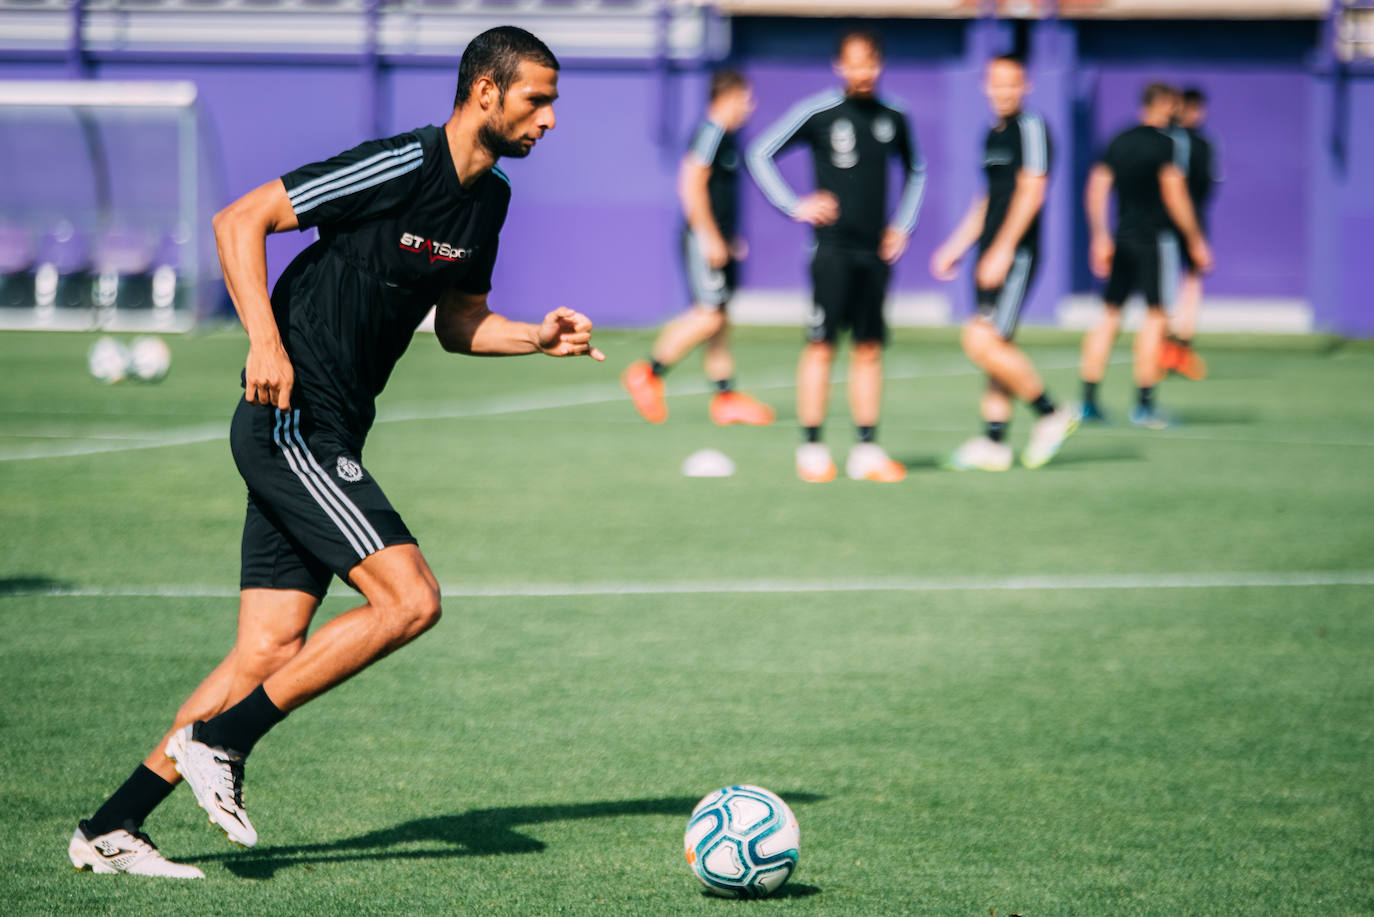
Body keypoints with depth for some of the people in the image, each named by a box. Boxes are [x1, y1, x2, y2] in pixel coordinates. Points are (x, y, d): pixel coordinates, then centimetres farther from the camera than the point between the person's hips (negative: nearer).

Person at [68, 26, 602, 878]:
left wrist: (537, 338, 6)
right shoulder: (396, 168, -16)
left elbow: (459, 323, 24)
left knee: (270, 651, 4)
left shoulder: (488, 199, 11)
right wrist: (266, 340, -23)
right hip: (291, 421, -9)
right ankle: (219, 741, -6)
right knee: (410, 599, -16)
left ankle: (109, 830, 7)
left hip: (323, 439, 9)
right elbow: (239, 220, -14)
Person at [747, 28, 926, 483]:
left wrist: (902, 225, 16)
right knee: (821, 346, -7)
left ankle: (866, 451, 10)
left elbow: (915, 171, 26)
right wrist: (795, 206, -6)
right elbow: (760, 154, 0)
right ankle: (811, 449, -2)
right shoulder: (817, 112, -4)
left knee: (869, 348, 5)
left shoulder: (893, 118, 9)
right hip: (833, 245, -4)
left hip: (875, 250, 4)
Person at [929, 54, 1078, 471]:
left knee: (982, 341, -15)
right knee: (996, 347, 8)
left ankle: (1051, 415, -3)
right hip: (992, 256, 8)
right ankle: (994, 444, 10)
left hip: (1015, 254, -8)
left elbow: (1031, 191, -16)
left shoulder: (1030, 128, -8)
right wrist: (957, 246, 24)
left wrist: (1002, 249, -21)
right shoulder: (993, 135, 18)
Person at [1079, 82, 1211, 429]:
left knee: (1110, 315, 9)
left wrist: (1100, 238, 12)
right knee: (1155, 316, -2)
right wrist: (1196, 241, -6)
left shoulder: (1118, 142, 10)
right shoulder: (1163, 144, -9)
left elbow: (1097, 189, 9)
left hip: (1122, 239, 6)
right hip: (1156, 239, -6)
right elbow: (1174, 195, -12)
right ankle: (1144, 404, -4)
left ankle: (1088, 400, 6)